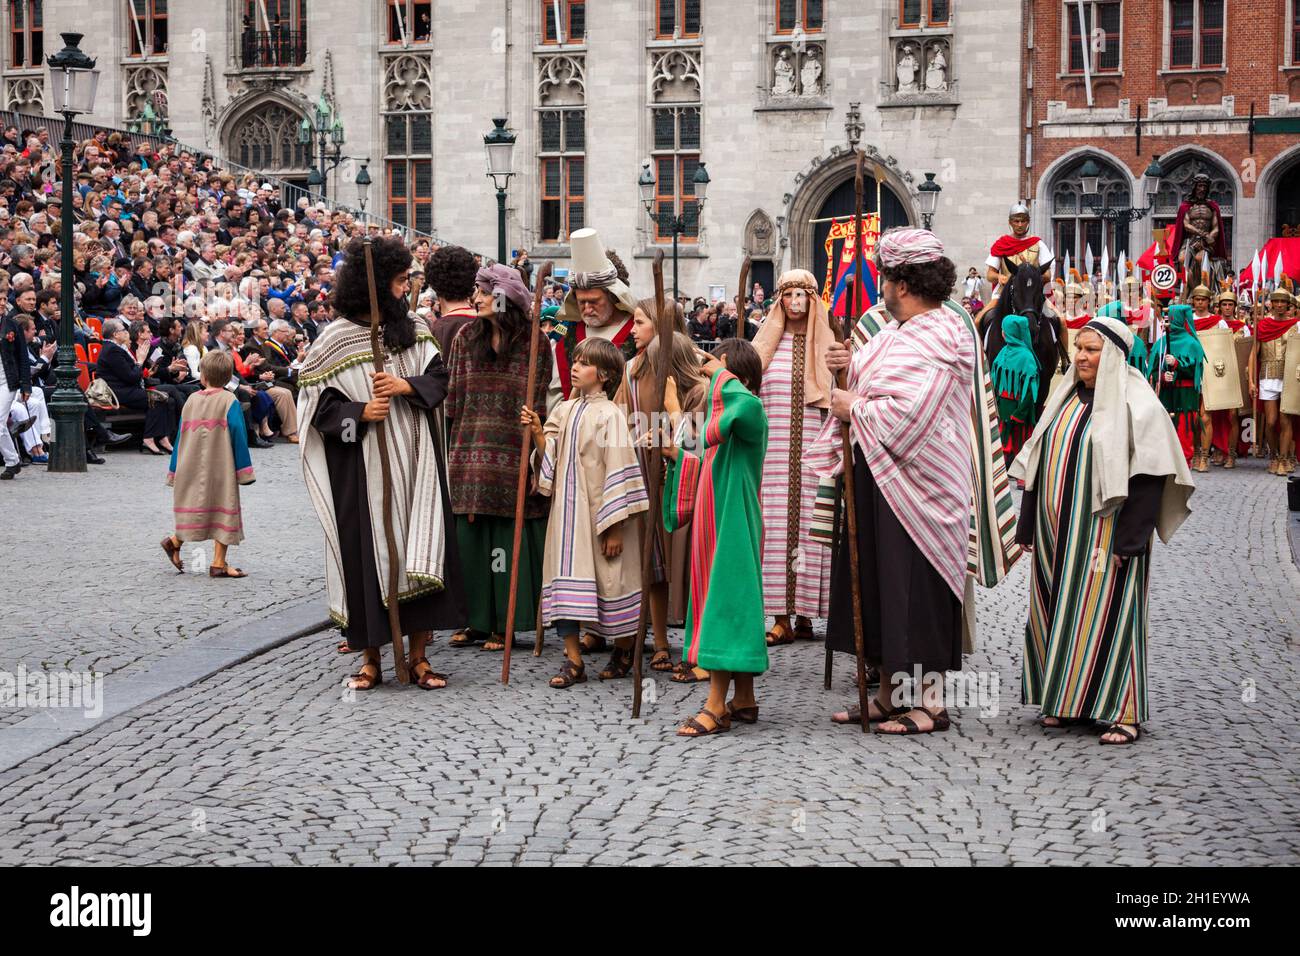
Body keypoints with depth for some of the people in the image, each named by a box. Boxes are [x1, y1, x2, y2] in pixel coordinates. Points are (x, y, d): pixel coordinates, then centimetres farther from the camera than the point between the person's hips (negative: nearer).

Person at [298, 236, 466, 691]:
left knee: (419, 548, 1)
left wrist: (406, 386, -13)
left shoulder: (415, 329, 7)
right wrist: (359, 411, -18)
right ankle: (371, 658, 13)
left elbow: (439, 378, 5)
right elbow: (317, 401, -4)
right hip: (362, 468, -3)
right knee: (368, 554, 1)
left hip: (413, 461, 3)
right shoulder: (336, 338, -5)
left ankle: (418, 655, 9)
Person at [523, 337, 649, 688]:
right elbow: (550, 460, 10)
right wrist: (537, 433, -8)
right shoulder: (564, 411, 9)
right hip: (567, 511, 5)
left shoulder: (610, 415, -10)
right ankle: (573, 661, 3)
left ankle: (623, 652, 24)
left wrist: (615, 527, -14)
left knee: (611, 578, 4)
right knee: (565, 578, -1)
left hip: (600, 512, -5)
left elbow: (618, 470, -12)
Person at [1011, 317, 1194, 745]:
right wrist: (1028, 525, 14)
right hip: (1057, 533, 7)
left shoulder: (1136, 403, -9)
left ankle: (1121, 711, 1)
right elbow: (1037, 464, 17)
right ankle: (1064, 700, 19)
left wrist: (1130, 537, -19)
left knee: (1106, 613, -6)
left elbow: (1149, 474, -13)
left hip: (1103, 532, -7)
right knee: (1055, 614, 9)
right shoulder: (1065, 398, 13)